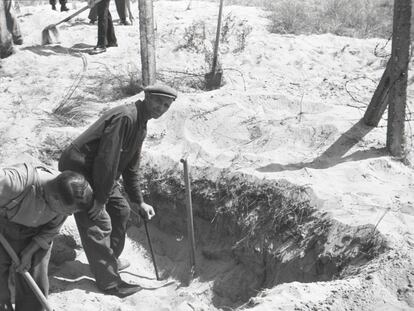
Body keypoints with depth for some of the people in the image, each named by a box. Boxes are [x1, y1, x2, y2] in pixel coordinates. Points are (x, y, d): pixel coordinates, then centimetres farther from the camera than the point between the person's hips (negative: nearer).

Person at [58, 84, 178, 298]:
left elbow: (130, 167, 17)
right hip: (78, 170, -10)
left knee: (121, 210, 17)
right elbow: (107, 160, -27)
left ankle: (111, 260, 35)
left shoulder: (141, 125, 9)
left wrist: (138, 201, 17)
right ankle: (109, 282, 6)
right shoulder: (125, 117, -24)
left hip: (98, 173, 10)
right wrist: (100, 199, -22)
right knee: (99, 224, -8)